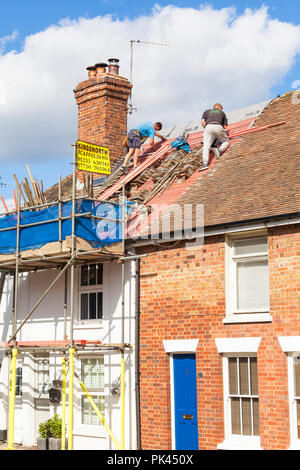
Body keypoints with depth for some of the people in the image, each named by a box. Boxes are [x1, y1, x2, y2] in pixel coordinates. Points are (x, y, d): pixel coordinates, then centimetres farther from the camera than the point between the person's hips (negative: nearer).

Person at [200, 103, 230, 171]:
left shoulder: (207, 111, 29)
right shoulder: (222, 113, 28)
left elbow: (202, 121, 14)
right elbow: (225, 126, 25)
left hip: (208, 127, 1)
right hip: (218, 127, 0)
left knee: (206, 146, -9)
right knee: (226, 141, 20)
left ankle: (205, 163, -30)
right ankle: (220, 150, -11)